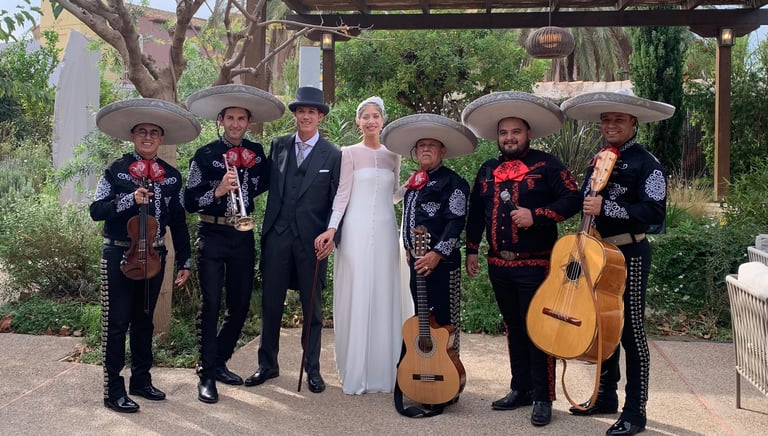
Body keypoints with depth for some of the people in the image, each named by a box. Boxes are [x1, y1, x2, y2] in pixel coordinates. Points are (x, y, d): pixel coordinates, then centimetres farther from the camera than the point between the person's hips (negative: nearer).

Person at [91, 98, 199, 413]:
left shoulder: (171, 176, 5)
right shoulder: (117, 170, -4)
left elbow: (178, 222, 8)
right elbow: (96, 210, -8)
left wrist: (184, 261, 6)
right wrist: (130, 199, -23)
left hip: (153, 255, 4)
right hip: (119, 255, -4)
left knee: (144, 320, 15)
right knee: (116, 323, 0)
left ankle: (141, 380, 27)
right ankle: (113, 390, 8)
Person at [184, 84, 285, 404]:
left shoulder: (257, 152, 6)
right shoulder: (205, 155, -6)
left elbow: (264, 185, 23)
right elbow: (189, 201, -11)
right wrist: (218, 191, -23)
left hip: (244, 235, 5)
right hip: (213, 235, -4)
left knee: (240, 304, 10)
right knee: (210, 304, -4)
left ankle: (220, 362, 28)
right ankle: (207, 374, 7)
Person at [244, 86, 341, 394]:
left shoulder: (333, 155, 0)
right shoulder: (278, 146, 8)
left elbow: (336, 201, -2)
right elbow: (267, 186, 7)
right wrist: (267, 227, -4)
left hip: (312, 240, -2)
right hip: (277, 236, 2)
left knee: (312, 306, 8)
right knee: (270, 303, 10)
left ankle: (312, 368, 20)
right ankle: (267, 364, 24)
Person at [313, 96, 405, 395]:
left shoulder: (392, 155, 12)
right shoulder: (350, 153, 2)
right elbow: (342, 193, -2)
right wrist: (331, 229, -12)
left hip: (385, 230, 3)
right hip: (356, 230, -3)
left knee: (383, 298, 5)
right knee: (355, 298, -1)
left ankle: (382, 370, 14)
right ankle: (355, 373, 7)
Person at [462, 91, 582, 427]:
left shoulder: (547, 165, -3)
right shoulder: (488, 170, 13)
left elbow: (572, 200, -9)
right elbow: (475, 213, 17)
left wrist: (536, 216, -20)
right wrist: (471, 250, 14)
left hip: (535, 265, -5)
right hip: (499, 264, 5)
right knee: (514, 328, 14)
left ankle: (543, 398, 8)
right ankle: (520, 389, 25)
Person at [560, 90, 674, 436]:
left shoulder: (646, 163, -11)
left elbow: (655, 213, -22)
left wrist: (606, 207, -26)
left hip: (629, 255, -7)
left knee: (631, 332, -1)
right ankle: (606, 396, 30)